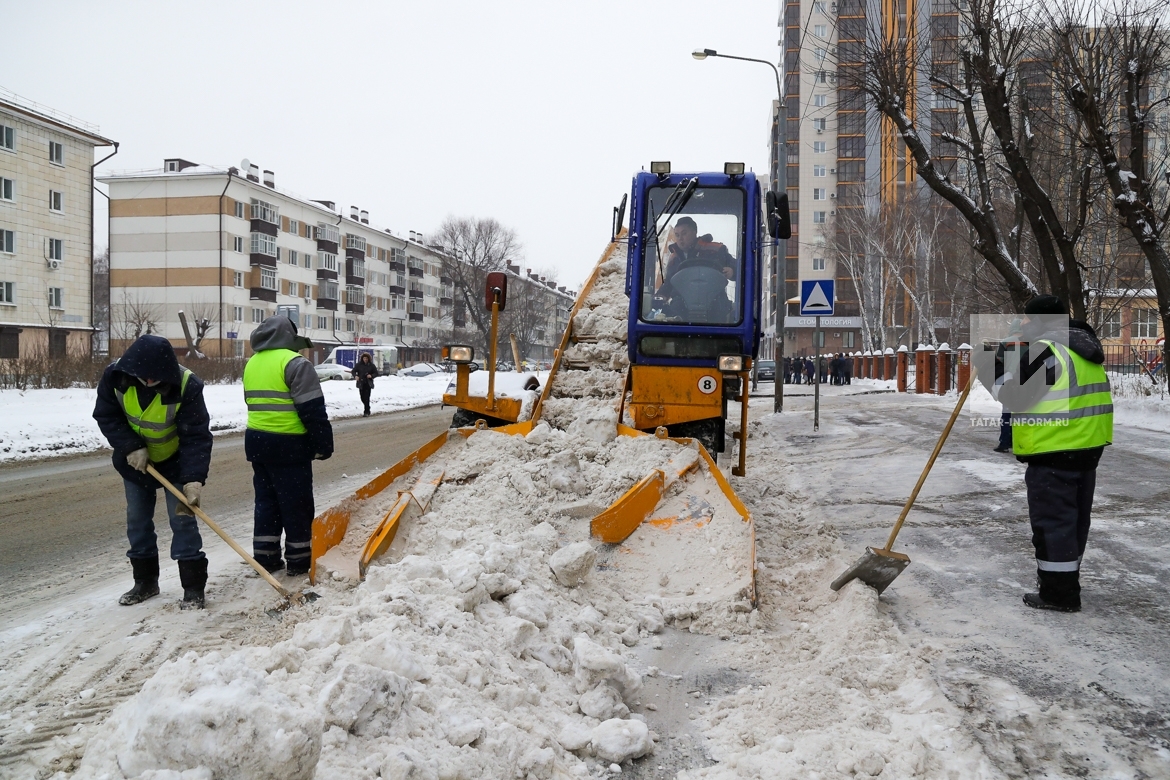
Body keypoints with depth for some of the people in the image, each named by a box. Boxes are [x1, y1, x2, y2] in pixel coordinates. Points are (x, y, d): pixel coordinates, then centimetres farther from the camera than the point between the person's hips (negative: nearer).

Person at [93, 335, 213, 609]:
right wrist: (131, 447, -22)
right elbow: (106, 416, -10)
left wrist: (194, 478, -38)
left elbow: (196, 436, -30)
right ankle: (145, 582, 25)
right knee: (137, 521, 11)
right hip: (135, 460, 4)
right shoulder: (115, 375, -22)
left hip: (175, 461, -4)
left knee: (182, 520, -5)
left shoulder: (187, 385, -31)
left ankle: (194, 587, 1)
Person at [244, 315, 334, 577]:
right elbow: (312, 410, -15)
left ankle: (265, 557, 19)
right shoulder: (294, 363, -12)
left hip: (256, 440, 8)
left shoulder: (252, 363, 13)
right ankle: (299, 560, 9)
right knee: (296, 505, 2)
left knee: (266, 501, 15)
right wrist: (323, 444, -10)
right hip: (288, 444, -7)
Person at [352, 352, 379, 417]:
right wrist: (355, 376, -15)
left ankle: (366, 412, -6)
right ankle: (367, 410, 30)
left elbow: (376, 373, 3)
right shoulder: (359, 365, 2)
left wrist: (371, 376, -16)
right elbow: (354, 371, 5)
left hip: (368, 384, -2)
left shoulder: (371, 365, -1)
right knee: (362, 398, 9)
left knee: (366, 398, -10)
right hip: (361, 384, 2)